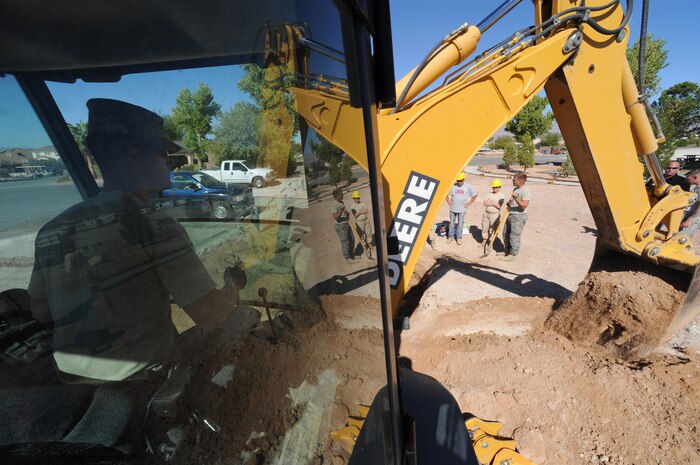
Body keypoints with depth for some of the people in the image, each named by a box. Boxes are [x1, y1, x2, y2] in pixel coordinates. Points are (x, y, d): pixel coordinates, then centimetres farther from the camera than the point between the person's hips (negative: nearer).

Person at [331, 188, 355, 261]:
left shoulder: (341, 202, 12)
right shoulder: (334, 205, -17)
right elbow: (335, 217, -25)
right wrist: (341, 210, -36)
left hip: (347, 224, 9)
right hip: (340, 225, -9)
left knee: (352, 240, 15)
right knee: (345, 242, -2)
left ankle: (352, 255, 31)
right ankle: (347, 258, 10)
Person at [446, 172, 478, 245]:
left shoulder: (468, 187, -3)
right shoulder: (452, 186, -2)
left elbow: (475, 195, 6)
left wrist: (468, 203, 1)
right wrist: (449, 202, 2)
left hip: (462, 209, -1)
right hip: (453, 208, 1)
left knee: (460, 224, 4)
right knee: (452, 223, 9)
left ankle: (459, 237, 16)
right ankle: (450, 236, 22)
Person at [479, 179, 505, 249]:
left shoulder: (501, 196, -6)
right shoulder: (490, 194, 8)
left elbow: (499, 206, -18)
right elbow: (485, 203, -1)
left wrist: (490, 202, -10)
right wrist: (494, 203, -11)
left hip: (495, 215, -5)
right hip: (486, 213, 5)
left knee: (492, 229, 0)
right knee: (484, 228, 12)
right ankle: (484, 242, 27)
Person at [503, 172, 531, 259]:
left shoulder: (525, 190, -17)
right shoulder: (515, 189, 11)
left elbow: (524, 205, -25)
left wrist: (516, 197, -35)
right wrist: (509, 202, 5)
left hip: (519, 217, -9)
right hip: (511, 215, 9)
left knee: (514, 236, -2)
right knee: (506, 234, 15)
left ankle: (513, 254, 12)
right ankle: (507, 251, 31)